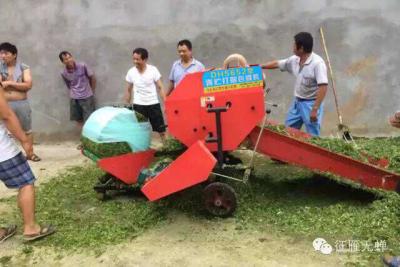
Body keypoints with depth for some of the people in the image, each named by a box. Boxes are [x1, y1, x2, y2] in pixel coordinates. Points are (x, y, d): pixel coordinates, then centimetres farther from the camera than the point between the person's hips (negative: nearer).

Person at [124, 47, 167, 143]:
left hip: (153, 104, -1)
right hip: (138, 105, 1)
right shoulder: (131, 72, -1)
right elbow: (128, 90, 9)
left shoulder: (153, 70, -8)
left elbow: (160, 88, -5)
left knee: (161, 130, 4)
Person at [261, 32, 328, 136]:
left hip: (311, 104, -8)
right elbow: (277, 64, 16)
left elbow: (323, 87, -25)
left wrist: (315, 109, -27)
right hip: (297, 102, 8)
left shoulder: (317, 63, -21)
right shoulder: (294, 60, 2)